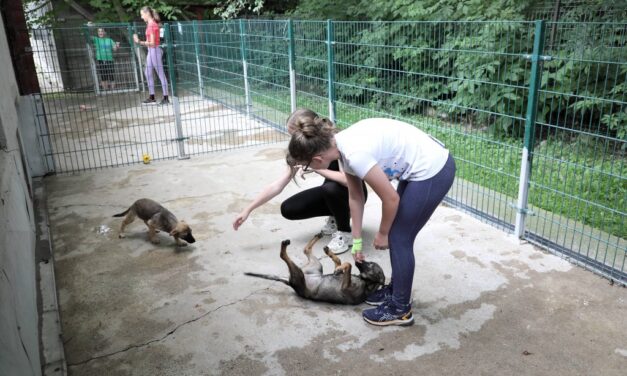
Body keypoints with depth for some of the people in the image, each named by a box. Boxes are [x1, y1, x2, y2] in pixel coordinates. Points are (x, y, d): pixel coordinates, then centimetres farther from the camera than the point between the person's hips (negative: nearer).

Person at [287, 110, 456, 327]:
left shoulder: (354, 154, -28)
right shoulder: (342, 145, 0)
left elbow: (391, 199, -19)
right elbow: (355, 196, 11)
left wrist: (382, 233, -1)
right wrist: (356, 240, 17)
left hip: (433, 171, -9)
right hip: (423, 166, 9)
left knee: (399, 239, 3)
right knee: (395, 235, 17)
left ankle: (400, 309, 19)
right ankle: (396, 290, 36)